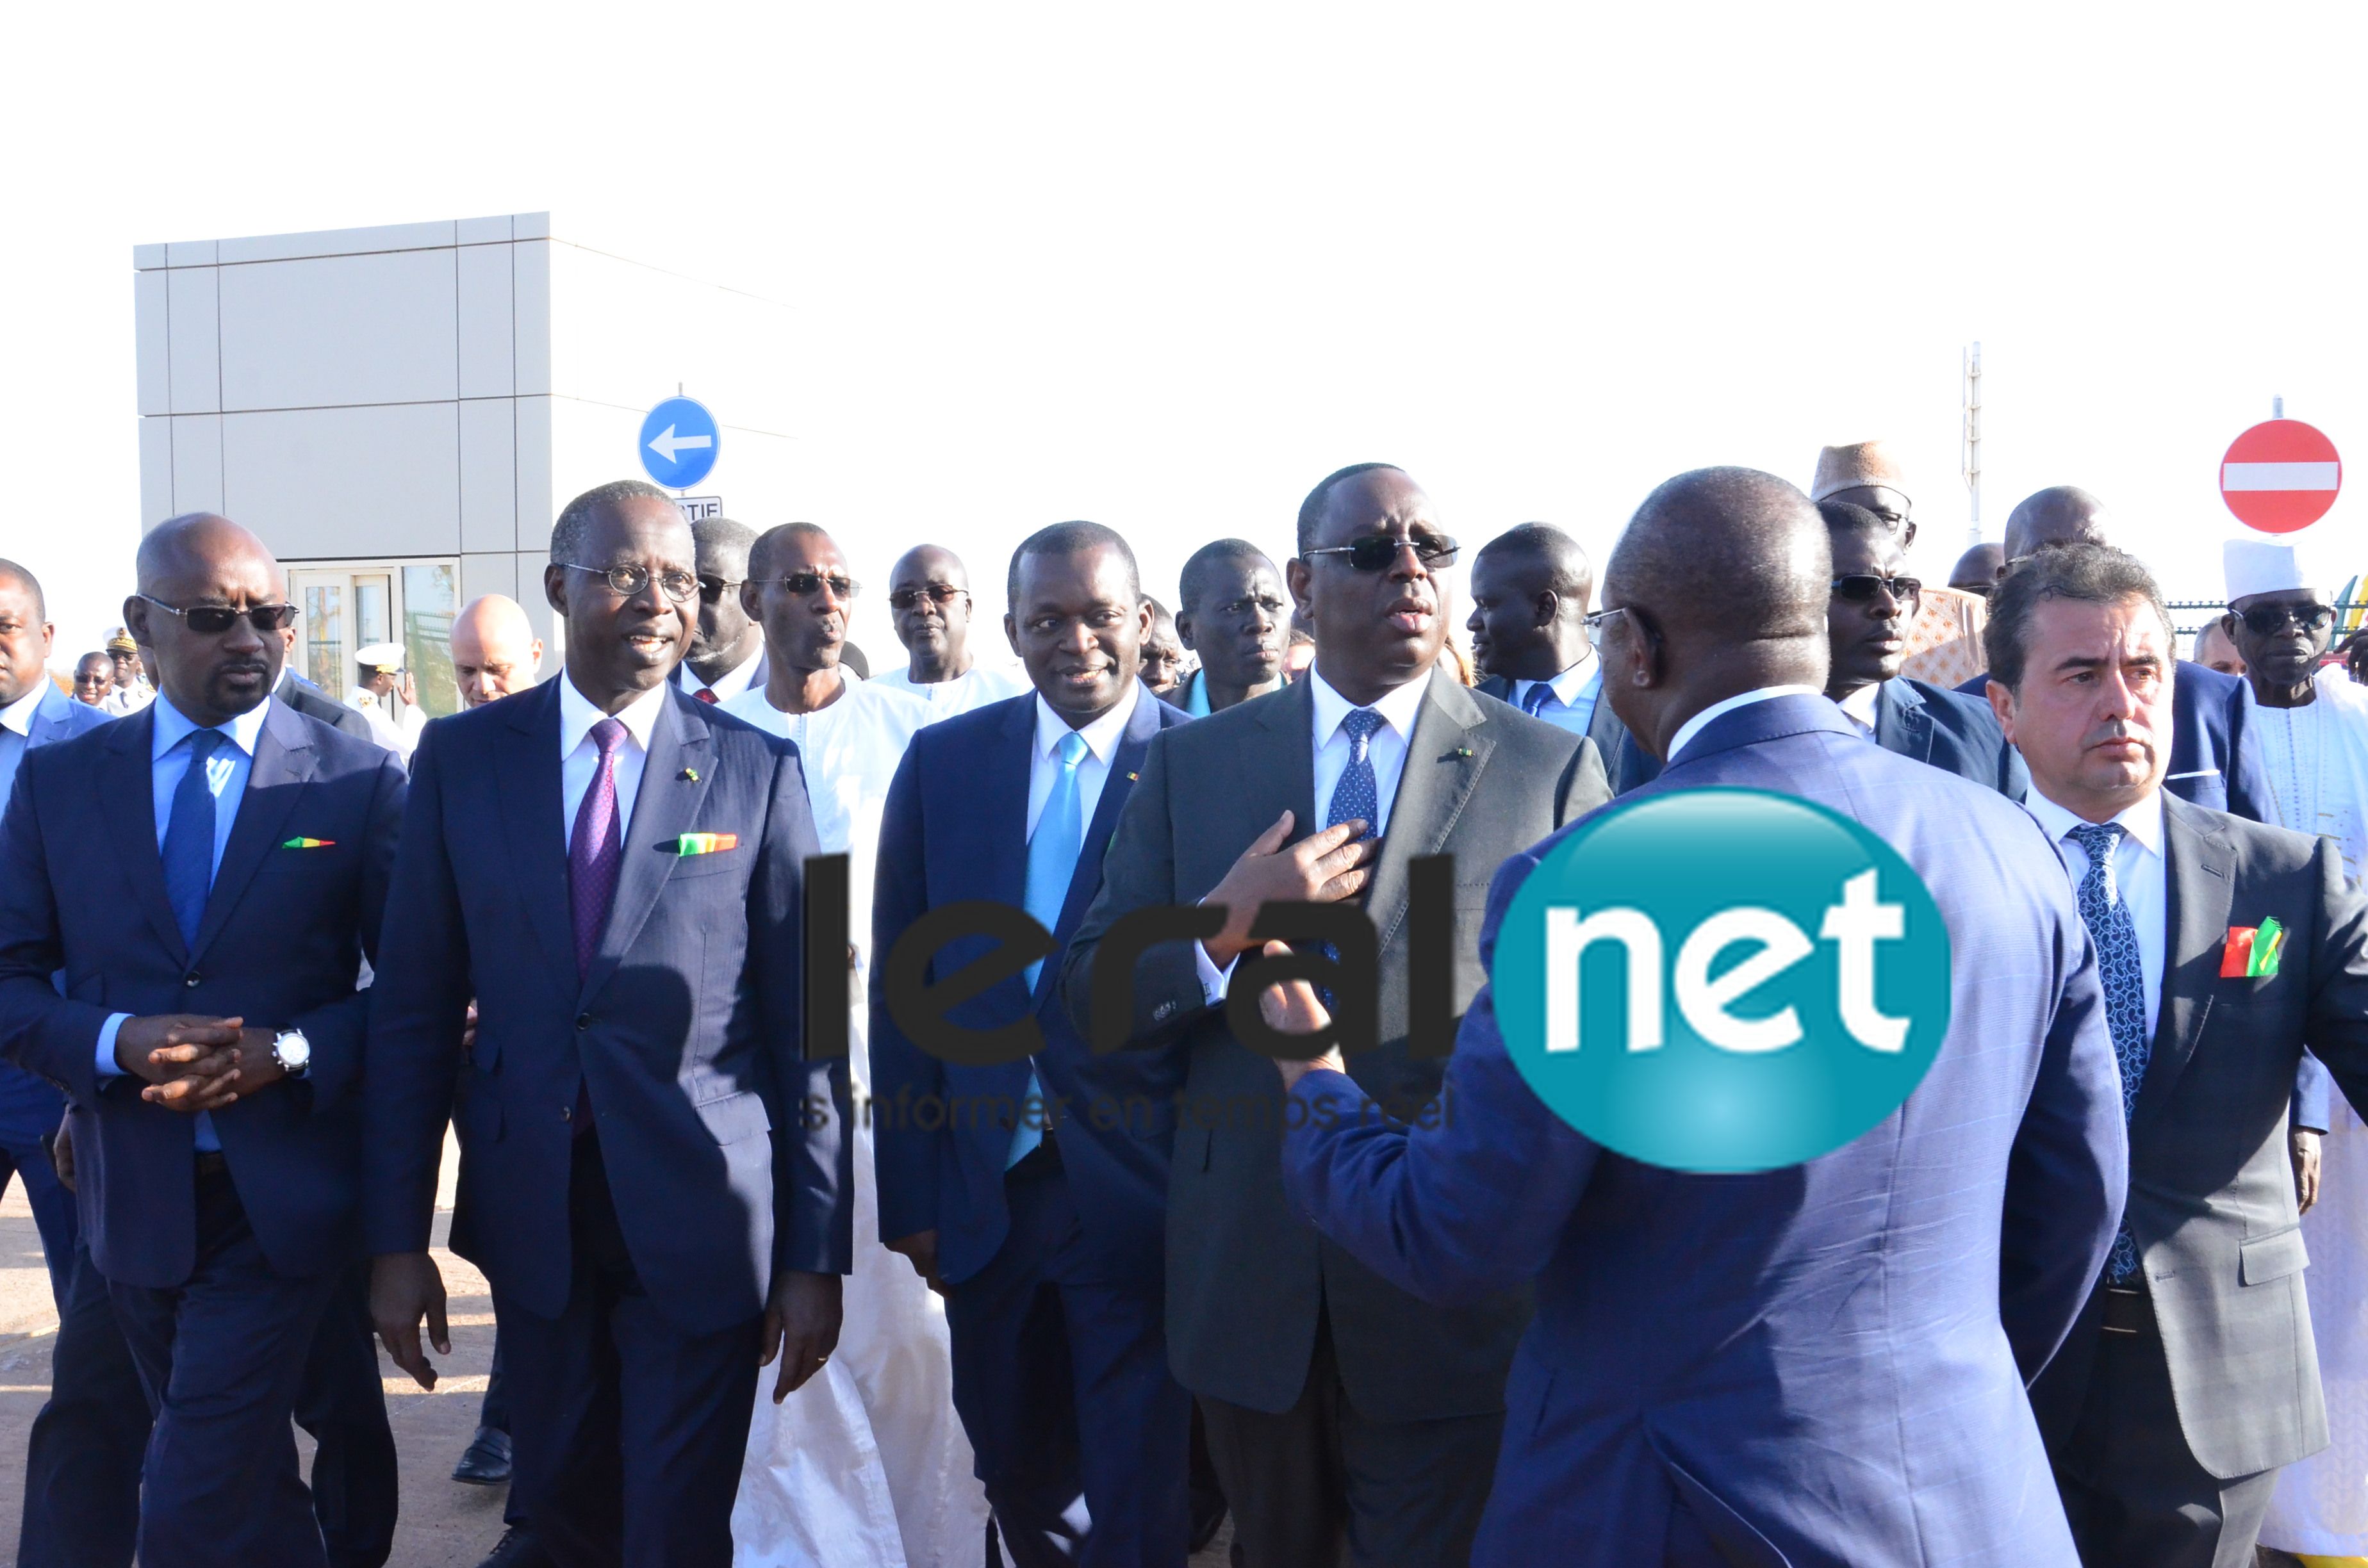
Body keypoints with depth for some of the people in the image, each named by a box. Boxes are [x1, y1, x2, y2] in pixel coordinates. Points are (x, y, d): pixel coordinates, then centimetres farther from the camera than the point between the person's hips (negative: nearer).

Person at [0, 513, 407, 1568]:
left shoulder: (359, 780, -4)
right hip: (134, 1194, 4)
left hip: (283, 1194, -3)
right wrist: (116, 1041, -16)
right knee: (245, 1483, 19)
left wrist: (289, 1053, -19)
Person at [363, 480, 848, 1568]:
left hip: (700, 1209, -2)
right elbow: (415, 1009, 3)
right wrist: (395, 1238, 0)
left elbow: (806, 1025, -3)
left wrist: (817, 1255, -4)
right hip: (531, 1203, 3)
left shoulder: (756, 771, -4)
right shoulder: (461, 758, 1)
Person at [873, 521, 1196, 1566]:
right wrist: (912, 1196, 2)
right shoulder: (943, 762, 3)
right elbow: (901, 987, 4)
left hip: (1145, 1194, -4)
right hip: (987, 1195, 4)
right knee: (1017, 1477, 21)